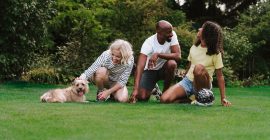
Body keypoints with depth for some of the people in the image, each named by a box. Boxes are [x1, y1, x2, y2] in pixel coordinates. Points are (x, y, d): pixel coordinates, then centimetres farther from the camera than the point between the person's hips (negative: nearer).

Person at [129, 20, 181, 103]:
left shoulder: (172, 35, -21)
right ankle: (153, 88, 20)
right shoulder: (149, 43, -29)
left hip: (164, 68, 1)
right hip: (150, 70, -1)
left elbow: (178, 56, -29)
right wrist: (135, 89, -49)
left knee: (172, 64, -34)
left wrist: (158, 54, -40)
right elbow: (140, 66, -38)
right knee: (142, 97, -18)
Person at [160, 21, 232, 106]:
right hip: (187, 81, 4)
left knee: (199, 68, -39)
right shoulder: (194, 48, 6)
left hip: (202, 85, -4)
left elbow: (219, 76, -8)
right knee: (164, 99, -22)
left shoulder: (215, 53, -9)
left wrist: (223, 98, -13)